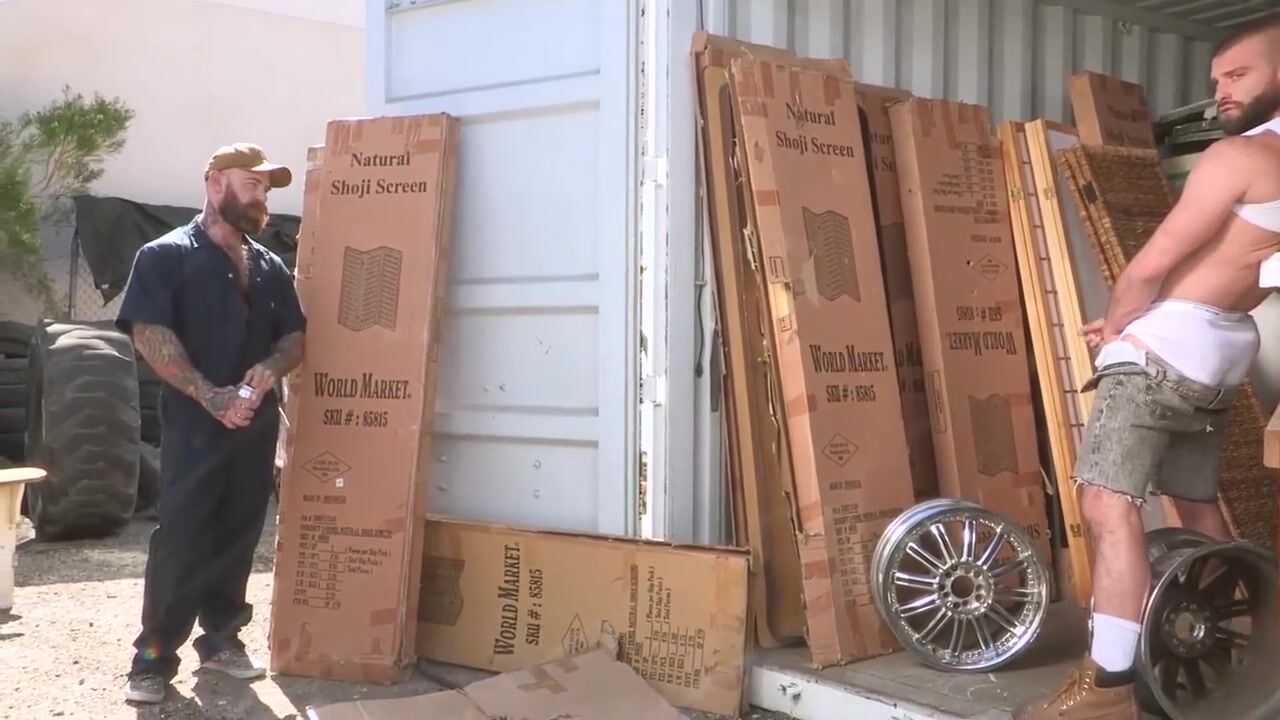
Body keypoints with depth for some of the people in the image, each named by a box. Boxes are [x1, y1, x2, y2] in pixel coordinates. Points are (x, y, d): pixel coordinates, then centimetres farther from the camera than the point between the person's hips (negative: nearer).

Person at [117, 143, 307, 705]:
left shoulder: (271, 267, 13)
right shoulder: (166, 256, -3)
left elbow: (295, 337, 14)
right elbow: (149, 335, -13)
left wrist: (271, 368, -10)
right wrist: (209, 395, -21)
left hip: (257, 424, 5)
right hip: (193, 422, -5)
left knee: (238, 535, 11)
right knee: (181, 537, -4)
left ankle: (221, 637, 24)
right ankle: (153, 655, 4)